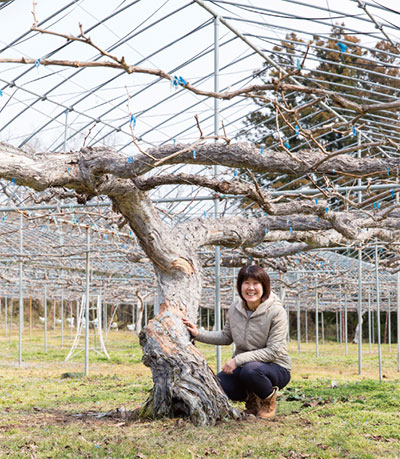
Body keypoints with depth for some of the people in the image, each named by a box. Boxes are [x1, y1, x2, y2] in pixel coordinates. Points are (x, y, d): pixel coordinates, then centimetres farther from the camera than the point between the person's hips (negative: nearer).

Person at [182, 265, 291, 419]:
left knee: (250, 370, -38)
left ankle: (269, 400, -4)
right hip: (243, 366, 5)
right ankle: (251, 398, 9)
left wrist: (238, 359, -26)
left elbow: (274, 351, -20)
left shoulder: (276, 312, -17)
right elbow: (226, 337, 14)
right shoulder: (235, 308, -1)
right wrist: (198, 334, 1)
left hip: (275, 367, -5)